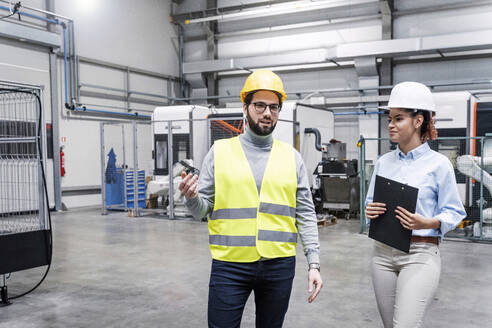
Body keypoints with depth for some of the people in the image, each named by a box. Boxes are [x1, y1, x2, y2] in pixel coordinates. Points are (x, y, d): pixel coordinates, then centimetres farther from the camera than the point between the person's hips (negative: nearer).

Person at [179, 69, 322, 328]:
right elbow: (202, 210, 3)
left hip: (279, 266, 2)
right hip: (229, 265, -1)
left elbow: (305, 214, 6)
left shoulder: (291, 157, 6)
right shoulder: (219, 152, 2)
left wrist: (314, 263, -1)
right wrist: (191, 197, -20)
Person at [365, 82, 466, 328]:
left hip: (420, 254, -5)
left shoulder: (439, 164, -5)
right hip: (383, 252, 5)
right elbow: (370, 202, 15)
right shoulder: (384, 162, 8)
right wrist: (370, 211, -7)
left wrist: (428, 223, -22)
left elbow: (453, 213, -4)